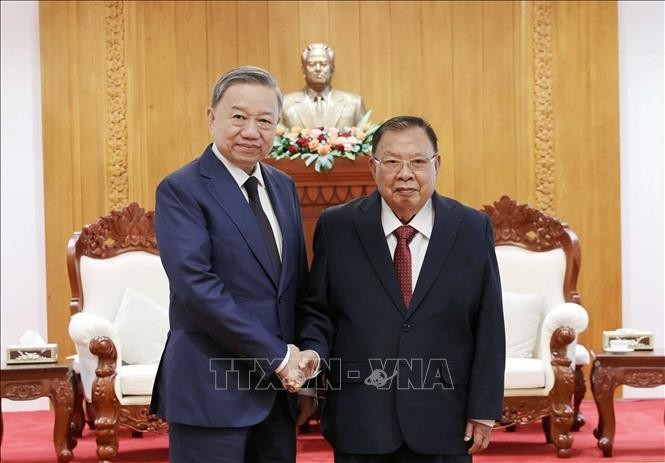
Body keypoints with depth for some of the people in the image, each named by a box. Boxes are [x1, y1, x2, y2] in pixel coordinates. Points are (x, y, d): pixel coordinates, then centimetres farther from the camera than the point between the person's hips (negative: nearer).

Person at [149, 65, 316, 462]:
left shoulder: (284, 187, 12)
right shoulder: (181, 190, -10)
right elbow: (196, 285, -19)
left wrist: (302, 363, 5)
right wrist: (277, 355, -17)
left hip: (279, 386, 6)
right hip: (211, 388, -6)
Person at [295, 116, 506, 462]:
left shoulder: (473, 229, 2)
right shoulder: (337, 227, 1)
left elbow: (488, 327, 1)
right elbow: (317, 310, 7)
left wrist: (484, 409, -1)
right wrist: (314, 351, -14)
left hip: (442, 423, 0)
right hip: (359, 421, 0)